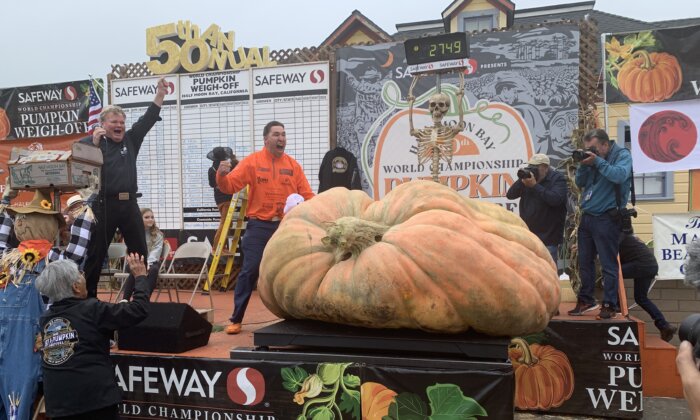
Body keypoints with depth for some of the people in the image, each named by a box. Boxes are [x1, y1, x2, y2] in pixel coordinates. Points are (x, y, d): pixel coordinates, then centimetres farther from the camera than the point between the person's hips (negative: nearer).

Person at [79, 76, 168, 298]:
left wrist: (160, 94, 0)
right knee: (96, 253, 3)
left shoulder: (130, 139, 12)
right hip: (104, 204, -5)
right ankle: (88, 297, 12)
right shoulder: (91, 142, 0)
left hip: (129, 204, 5)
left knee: (140, 252, 10)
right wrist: (94, 143, -19)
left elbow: (147, 119, 7)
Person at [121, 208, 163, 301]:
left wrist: (147, 263, -26)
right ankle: (125, 299, -41)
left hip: (152, 262, 0)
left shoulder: (158, 235, 5)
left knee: (153, 270, -36)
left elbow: (155, 252, -8)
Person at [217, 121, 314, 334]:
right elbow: (231, 186, -7)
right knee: (250, 270, -3)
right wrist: (222, 176, -27)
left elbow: (306, 195, 6)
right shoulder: (252, 161, 0)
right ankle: (236, 320, 8)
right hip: (259, 226, -3)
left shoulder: (293, 165, 7)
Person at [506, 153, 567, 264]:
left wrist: (535, 185, -22)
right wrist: (521, 181, -13)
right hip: (527, 235, 5)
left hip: (548, 237, -5)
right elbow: (510, 195, 2)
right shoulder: (528, 177, 10)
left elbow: (555, 199, -22)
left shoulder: (558, 179, -4)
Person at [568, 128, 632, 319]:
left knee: (608, 264, -3)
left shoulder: (622, 155, -4)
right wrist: (583, 165, -4)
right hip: (587, 216, 7)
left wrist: (598, 161, -20)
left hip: (607, 218, -6)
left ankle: (609, 305, 4)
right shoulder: (591, 158, 13)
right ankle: (585, 300, 23)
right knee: (584, 262, 11)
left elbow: (620, 175, -22)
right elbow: (579, 183, 12)